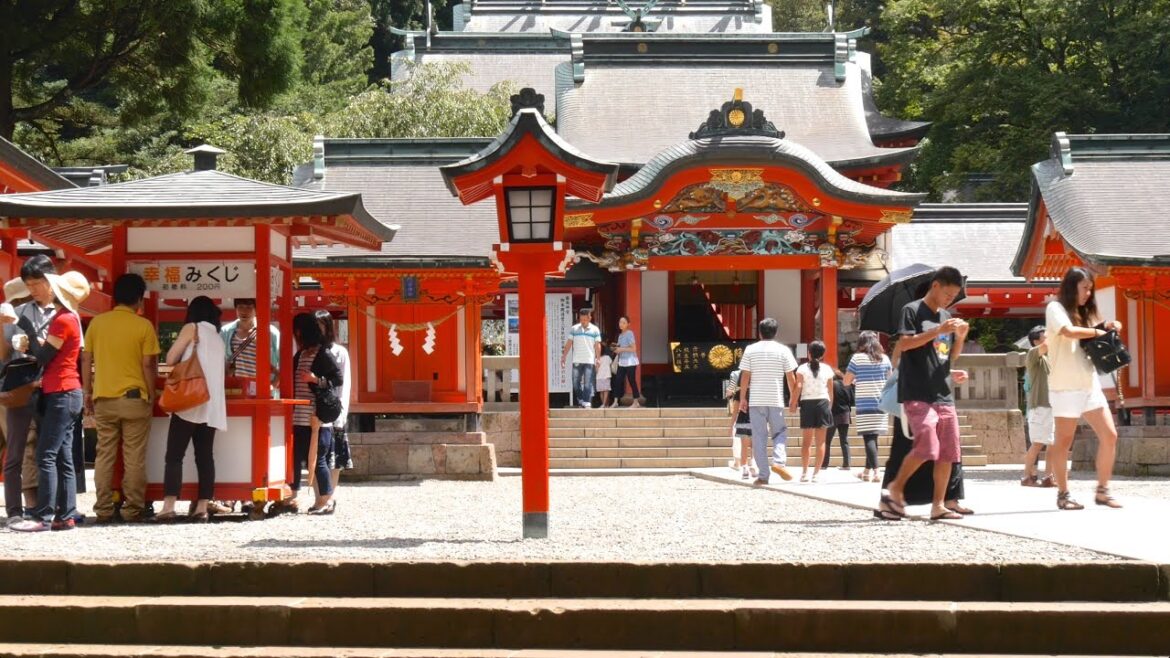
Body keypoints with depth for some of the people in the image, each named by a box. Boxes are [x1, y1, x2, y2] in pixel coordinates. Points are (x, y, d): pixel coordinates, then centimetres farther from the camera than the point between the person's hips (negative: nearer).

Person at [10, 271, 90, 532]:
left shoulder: (63, 320, -13)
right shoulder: (67, 317, 17)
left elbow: (45, 357, -14)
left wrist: (28, 331, -4)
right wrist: (31, 346, 2)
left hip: (61, 395, -10)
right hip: (65, 395, 10)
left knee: (46, 456, -11)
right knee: (62, 458, 7)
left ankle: (43, 517, -13)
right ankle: (66, 515, 7)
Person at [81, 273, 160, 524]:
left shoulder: (97, 322, 2)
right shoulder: (143, 325, -7)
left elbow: (86, 360, 4)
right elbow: (148, 365, -7)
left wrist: (87, 393, 14)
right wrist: (151, 396, 4)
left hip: (103, 398, 3)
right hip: (134, 398, -3)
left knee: (104, 456, 9)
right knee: (134, 458, 3)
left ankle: (103, 510, 8)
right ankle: (132, 510, 4)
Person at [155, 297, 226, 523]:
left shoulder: (192, 328, 1)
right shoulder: (218, 338, 20)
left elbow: (171, 359, -2)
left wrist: (186, 354, 18)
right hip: (212, 405, 6)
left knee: (174, 455, -7)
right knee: (205, 456, 4)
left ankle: (169, 506, -17)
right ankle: (202, 507, -2)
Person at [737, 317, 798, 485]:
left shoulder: (750, 350, 1)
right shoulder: (783, 350, 1)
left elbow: (745, 376, 0)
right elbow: (790, 377, 2)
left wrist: (742, 398, 9)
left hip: (756, 401, 0)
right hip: (776, 400, 0)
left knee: (759, 438, 4)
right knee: (779, 433, 13)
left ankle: (763, 475, 1)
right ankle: (779, 462, -12)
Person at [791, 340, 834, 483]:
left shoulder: (802, 369, -1)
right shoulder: (827, 369, 4)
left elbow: (798, 387, -9)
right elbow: (830, 390, 5)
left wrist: (793, 404, -4)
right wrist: (830, 406, 14)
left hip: (807, 403, -1)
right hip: (823, 402, 1)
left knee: (806, 440, 6)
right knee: (820, 442, 3)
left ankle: (804, 472, 2)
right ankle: (816, 472, 1)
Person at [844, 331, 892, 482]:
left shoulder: (857, 358, -3)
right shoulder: (885, 358, 7)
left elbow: (846, 381, 1)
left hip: (865, 403, -4)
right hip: (881, 402, 4)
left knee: (869, 437, -7)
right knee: (872, 436, 13)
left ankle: (874, 471, -17)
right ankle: (868, 470, 21)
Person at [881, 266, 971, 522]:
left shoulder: (946, 317, 19)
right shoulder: (912, 311, -1)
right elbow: (905, 343, -14)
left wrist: (960, 337, 3)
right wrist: (938, 330, -18)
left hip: (943, 393, 7)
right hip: (917, 393, -7)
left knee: (949, 451, 0)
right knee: (926, 446, -18)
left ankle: (938, 505, 3)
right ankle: (895, 489, 0)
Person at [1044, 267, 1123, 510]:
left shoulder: (1084, 313, 20)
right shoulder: (1055, 308, -3)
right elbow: (1069, 332, -21)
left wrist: (1107, 328, 2)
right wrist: (1098, 331, -9)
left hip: (1090, 384, 7)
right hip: (1066, 387, -7)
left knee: (1109, 435, 0)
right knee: (1064, 442, -1)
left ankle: (1102, 491, 7)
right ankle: (1063, 495, 6)